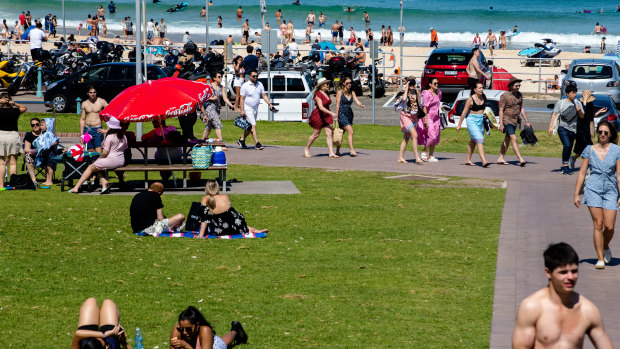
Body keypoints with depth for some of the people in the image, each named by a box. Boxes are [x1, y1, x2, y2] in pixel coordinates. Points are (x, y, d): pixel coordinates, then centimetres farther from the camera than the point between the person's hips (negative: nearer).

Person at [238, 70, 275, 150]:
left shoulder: (260, 85, 6)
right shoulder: (245, 86, -10)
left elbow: (264, 95, 8)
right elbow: (242, 99, -10)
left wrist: (270, 104, -7)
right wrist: (242, 110, -16)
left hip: (255, 108, 6)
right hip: (248, 109, -6)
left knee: (250, 127, 13)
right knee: (253, 126, -14)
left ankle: (241, 140, 31)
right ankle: (257, 144, -17)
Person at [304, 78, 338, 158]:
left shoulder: (327, 94, 8)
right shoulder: (318, 94, -19)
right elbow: (321, 107, -27)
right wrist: (331, 113, -34)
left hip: (327, 115, 7)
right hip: (318, 115, -7)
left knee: (329, 133, -3)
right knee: (316, 134, 4)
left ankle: (331, 153, -6)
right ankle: (306, 149, 24)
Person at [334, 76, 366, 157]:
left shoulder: (352, 92, 12)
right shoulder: (340, 92, -3)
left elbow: (356, 101, 0)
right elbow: (337, 104, -5)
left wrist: (361, 105, -23)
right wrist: (336, 116, -8)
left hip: (349, 114, 6)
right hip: (341, 114, -6)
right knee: (350, 131, -17)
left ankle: (337, 151, 22)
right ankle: (352, 151, -19)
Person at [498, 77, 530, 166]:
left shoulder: (519, 95, 8)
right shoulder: (505, 96, -13)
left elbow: (522, 108, 14)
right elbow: (501, 110, -12)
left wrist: (526, 121, 11)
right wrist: (501, 124, -17)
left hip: (515, 121, 7)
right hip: (507, 121, -7)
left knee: (507, 140, 13)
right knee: (514, 139, -17)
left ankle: (500, 158, 22)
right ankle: (521, 159, -25)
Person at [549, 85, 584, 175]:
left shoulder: (578, 103, 11)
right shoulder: (561, 102, 3)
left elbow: (582, 117, 13)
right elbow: (554, 114, 2)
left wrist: (579, 111, -9)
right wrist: (551, 127, -6)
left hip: (573, 129, 4)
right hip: (563, 128, -4)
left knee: (569, 149, 6)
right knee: (567, 145, -22)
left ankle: (563, 167, 19)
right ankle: (565, 165, -14)